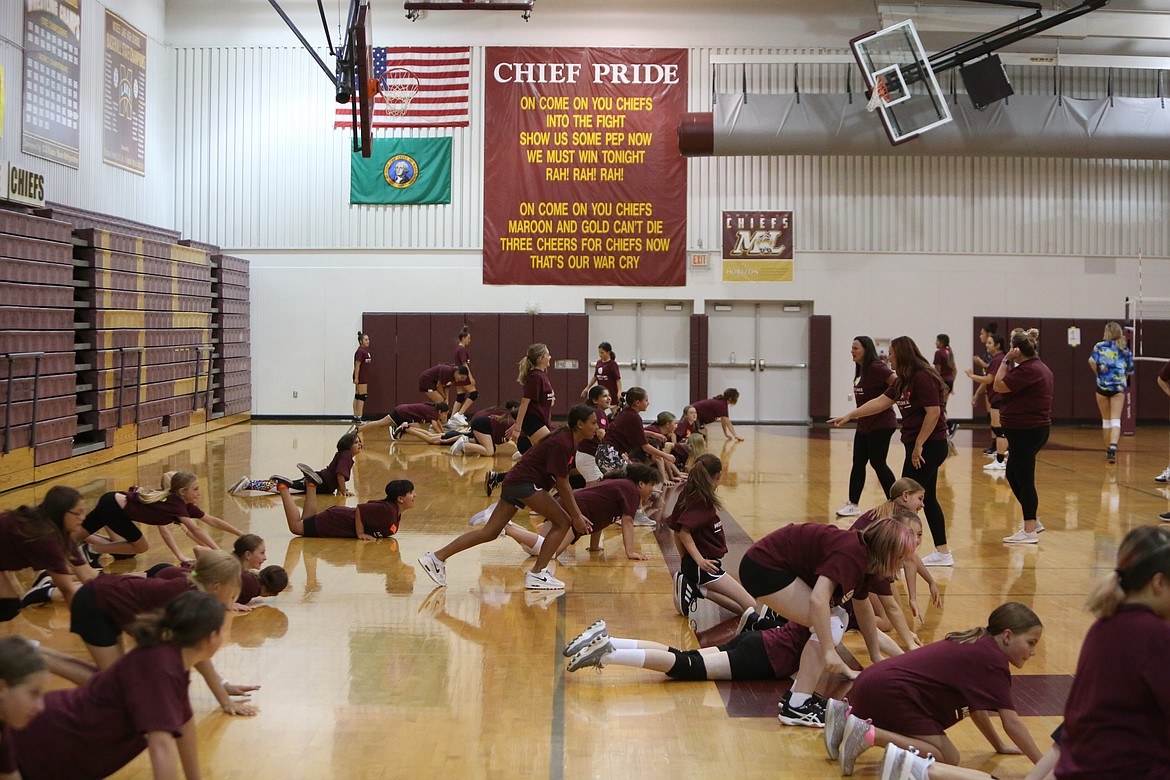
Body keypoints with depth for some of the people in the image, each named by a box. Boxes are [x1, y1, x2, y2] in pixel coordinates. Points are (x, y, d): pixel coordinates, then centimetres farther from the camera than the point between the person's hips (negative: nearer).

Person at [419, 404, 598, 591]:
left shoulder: (568, 441, 14)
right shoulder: (561, 444, -17)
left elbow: (563, 483, 19)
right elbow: (562, 485, -16)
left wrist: (577, 514, 17)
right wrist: (576, 516, -10)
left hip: (514, 482, 10)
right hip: (525, 483, -10)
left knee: (490, 532, 7)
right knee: (562, 522, -6)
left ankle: (438, 557, 7)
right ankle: (537, 574, -5)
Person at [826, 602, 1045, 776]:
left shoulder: (977, 646, 17)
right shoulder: (994, 659, -10)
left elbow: (976, 708, 25)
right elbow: (1011, 722, -13)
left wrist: (1000, 746, 29)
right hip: (889, 692, -10)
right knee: (948, 758, -8)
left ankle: (847, 714, 17)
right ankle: (870, 734, -15)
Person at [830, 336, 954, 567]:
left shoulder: (923, 378, -16)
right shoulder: (904, 381, 14)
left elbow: (933, 412, -21)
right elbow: (880, 402, 17)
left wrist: (919, 445, -19)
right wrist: (848, 416, 15)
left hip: (929, 447, -10)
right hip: (919, 446, 10)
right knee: (927, 499, 12)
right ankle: (943, 552, 16)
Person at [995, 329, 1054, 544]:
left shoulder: (1029, 369, -20)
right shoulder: (1038, 367, 15)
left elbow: (999, 386, -18)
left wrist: (1006, 360, -13)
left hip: (1025, 431, -11)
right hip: (1036, 428, 11)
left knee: (1024, 479, -3)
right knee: (1013, 474, 19)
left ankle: (1030, 531, 3)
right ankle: (1032, 521, 26)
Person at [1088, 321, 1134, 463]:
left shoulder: (1100, 346, 2)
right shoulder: (1125, 349, 8)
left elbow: (1092, 361, -14)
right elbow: (1129, 370, 10)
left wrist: (1098, 373, 1)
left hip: (1102, 386, 0)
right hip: (1119, 387, 0)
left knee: (1106, 420, 13)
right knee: (1115, 420, -5)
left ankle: (1108, 449, 22)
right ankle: (1113, 446, -27)